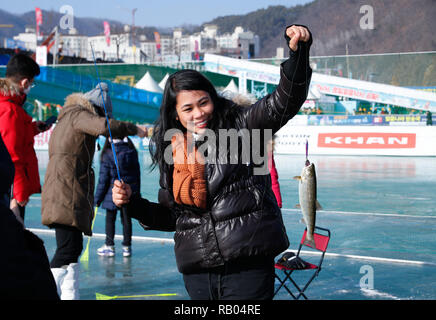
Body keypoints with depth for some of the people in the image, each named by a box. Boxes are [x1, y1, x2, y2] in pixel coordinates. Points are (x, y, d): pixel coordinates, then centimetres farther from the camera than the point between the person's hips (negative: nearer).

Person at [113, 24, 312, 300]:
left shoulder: (240, 127, 0)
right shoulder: (172, 155, 13)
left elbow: (286, 100, -11)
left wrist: (298, 50, -25)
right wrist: (131, 203, 7)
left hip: (247, 266, -4)